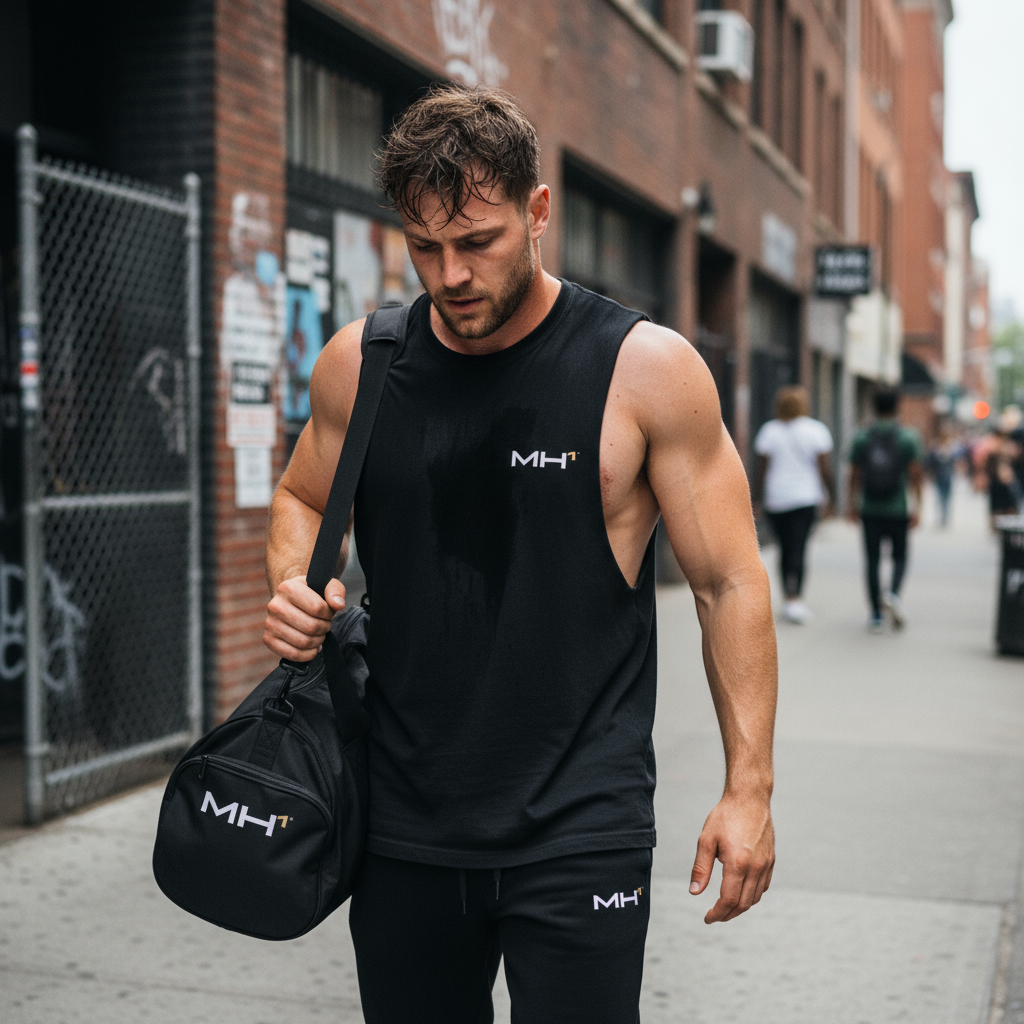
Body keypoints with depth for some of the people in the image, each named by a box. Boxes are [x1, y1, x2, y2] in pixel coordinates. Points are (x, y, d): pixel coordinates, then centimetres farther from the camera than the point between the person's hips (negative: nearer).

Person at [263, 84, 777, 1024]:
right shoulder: (359, 365, 1)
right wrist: (295, 585, -3)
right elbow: (302, 500, 19)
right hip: (402, 822, 4)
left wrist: (749, 787, -6)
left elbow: (730, 583, -4)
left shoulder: (647, 369, -8)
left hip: (579, 829, -3)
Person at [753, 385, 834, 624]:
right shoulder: (815, 430, -2)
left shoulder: (769, 431, 2)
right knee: (797, 550, -5)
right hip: (805, 498, -2)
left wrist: (758, 499, 8)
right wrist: (829, 497, 5)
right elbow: (824, 467, -4)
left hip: (775, 499, 2)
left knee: (785, 549, 12)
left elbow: (762, 468, 1)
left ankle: (790, 598, 15)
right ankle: (794, 598, -18)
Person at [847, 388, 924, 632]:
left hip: (870, 511, 1)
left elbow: (854, 474, 3)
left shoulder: (862, 437, 1)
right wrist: (917, 507, -3)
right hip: (898, 509, -1)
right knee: (899, 557, 13)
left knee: (873, 561, 5)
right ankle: (893, 594, -15)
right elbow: (916, 474, -6)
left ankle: (876, 616, 5)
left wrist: (853, 505, 11)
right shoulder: (909, 437, -2)